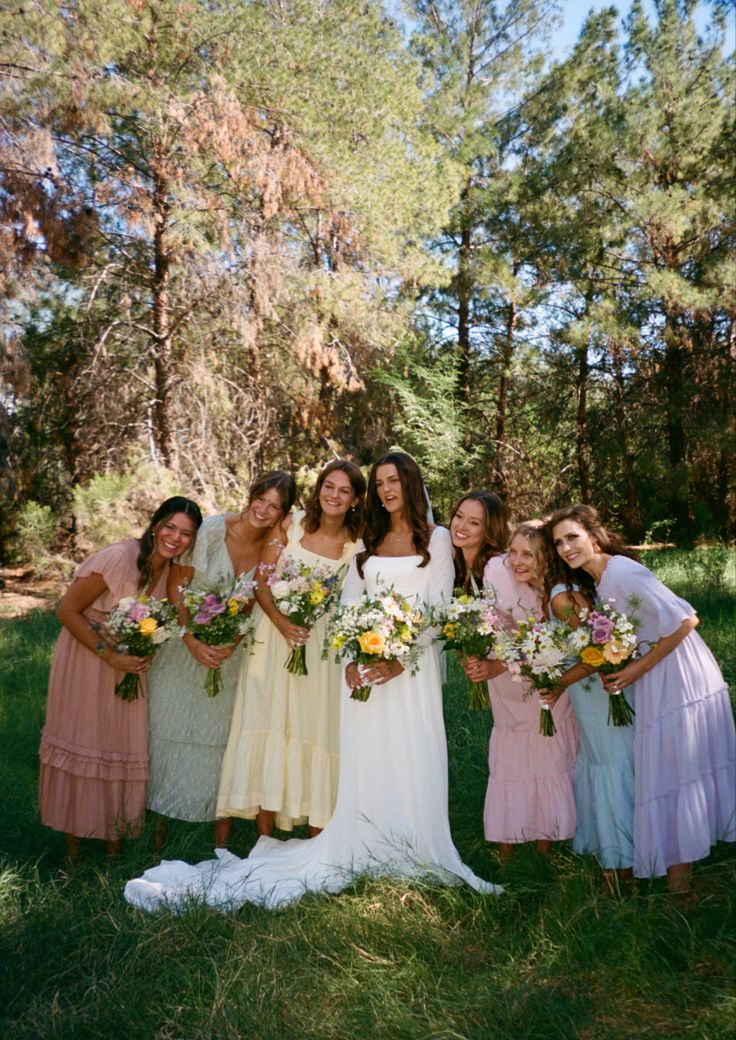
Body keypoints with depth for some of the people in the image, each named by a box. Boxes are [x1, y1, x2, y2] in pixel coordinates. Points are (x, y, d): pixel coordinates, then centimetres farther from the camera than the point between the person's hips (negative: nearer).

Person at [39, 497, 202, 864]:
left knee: (125, 745, 11)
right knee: (81, 741, 6)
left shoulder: (174, 569, -5)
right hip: (87, 654, -5)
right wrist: (110, 656, -23)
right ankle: (73, 834, 24)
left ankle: (114, 831, 29)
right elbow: (67, 610, -21)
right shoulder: (118, 558, -25)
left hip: (131, 661, 6)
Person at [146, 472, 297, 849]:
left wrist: (231, 645, -13)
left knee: (223, 733, 7)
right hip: (185, 644, -2)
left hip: (231, 651, 2)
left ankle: (223, 831, 22)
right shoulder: (212, 530, -17)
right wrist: (193, 642, -16)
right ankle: (162, 818, 30)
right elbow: (176, 584, -12)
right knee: (171, 729, 8)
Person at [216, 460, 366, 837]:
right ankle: (265, 837, 16)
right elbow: (261, 580, -3)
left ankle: (317, 839, 19)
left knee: (316, 726, 4)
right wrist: (281, 621, -17)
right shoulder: (291, 524, -1)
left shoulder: (357, 545, -2)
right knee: (268, 723, 1)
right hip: (275, 634, 0)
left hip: (322, 644, 0)